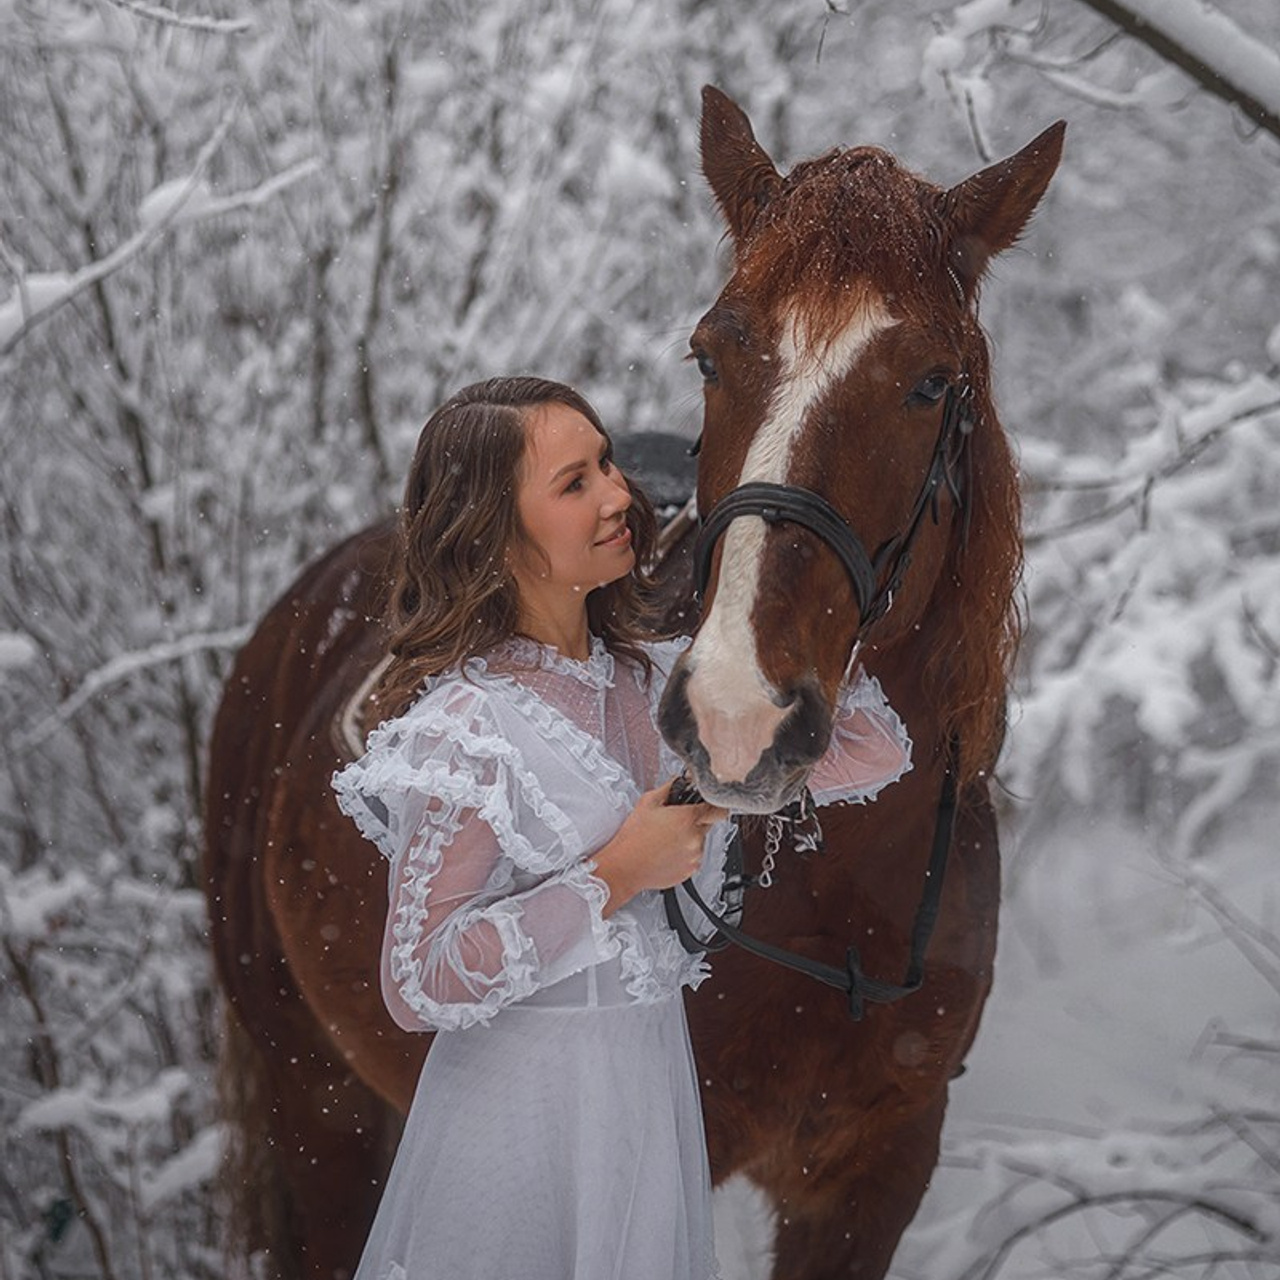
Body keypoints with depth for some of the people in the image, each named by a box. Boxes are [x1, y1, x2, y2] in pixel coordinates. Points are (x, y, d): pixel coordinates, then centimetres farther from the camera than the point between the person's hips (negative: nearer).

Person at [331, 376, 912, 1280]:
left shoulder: (658, 683, 4)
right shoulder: (461, 728, -17)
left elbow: (871, 755, 4)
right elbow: (420, 985, -19)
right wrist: (617, 876, -19)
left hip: (654, 1085, 7)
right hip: (527, 1104, -7)